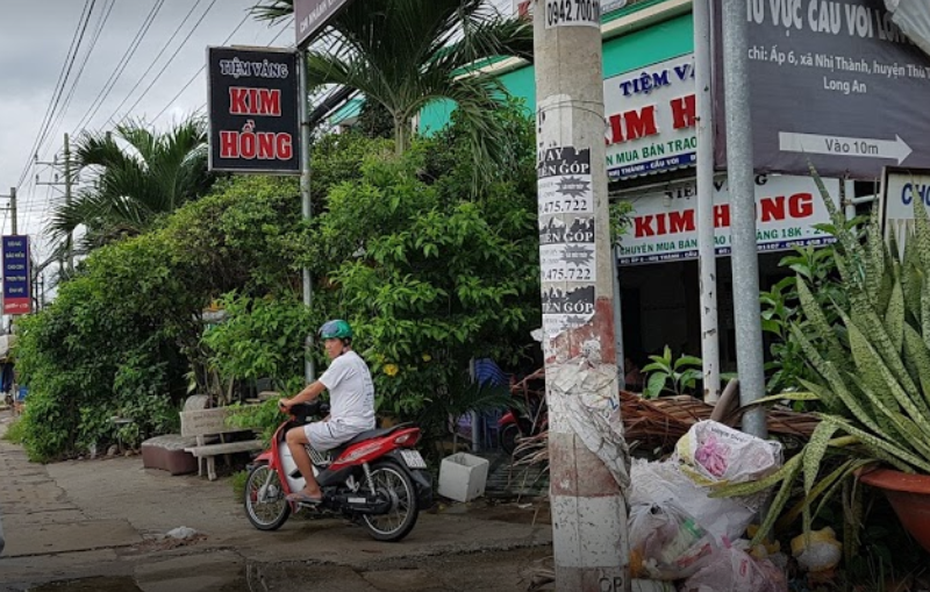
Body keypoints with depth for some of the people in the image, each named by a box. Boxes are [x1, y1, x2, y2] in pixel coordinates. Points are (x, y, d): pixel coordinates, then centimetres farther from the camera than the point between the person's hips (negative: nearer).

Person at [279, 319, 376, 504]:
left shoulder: (343, 362, -12)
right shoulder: (358, 362, 19)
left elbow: (314, 390, -10)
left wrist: (289, 402, 5)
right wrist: (325, 420, 23)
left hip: (347, 426, -10)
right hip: (364, 425, 10)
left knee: (292, 436, -5)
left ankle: (313, 489, -4)